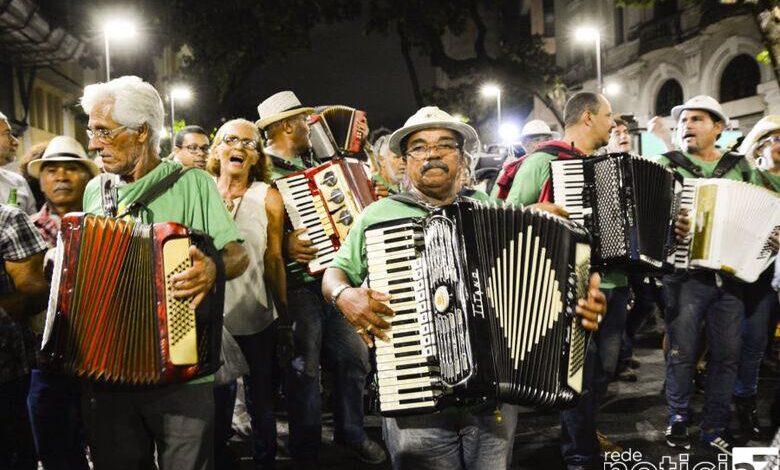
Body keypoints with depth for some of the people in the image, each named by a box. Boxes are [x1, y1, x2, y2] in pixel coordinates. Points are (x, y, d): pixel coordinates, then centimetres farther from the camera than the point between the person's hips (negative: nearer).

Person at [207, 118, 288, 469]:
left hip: (258, 319, -1)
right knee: (216, 403, 13)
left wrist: (284, 318, 0)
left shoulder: (268, 197, -2)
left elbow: (274, 260, -1)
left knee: (261, 402, 11)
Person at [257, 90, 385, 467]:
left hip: (330, 278, 8)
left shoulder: (308, 166, 13)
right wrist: (284, 245, -31)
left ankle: (351, 432, 34)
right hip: (295, 285, -7)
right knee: (304, 370, 4)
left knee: (355, 356, 13)